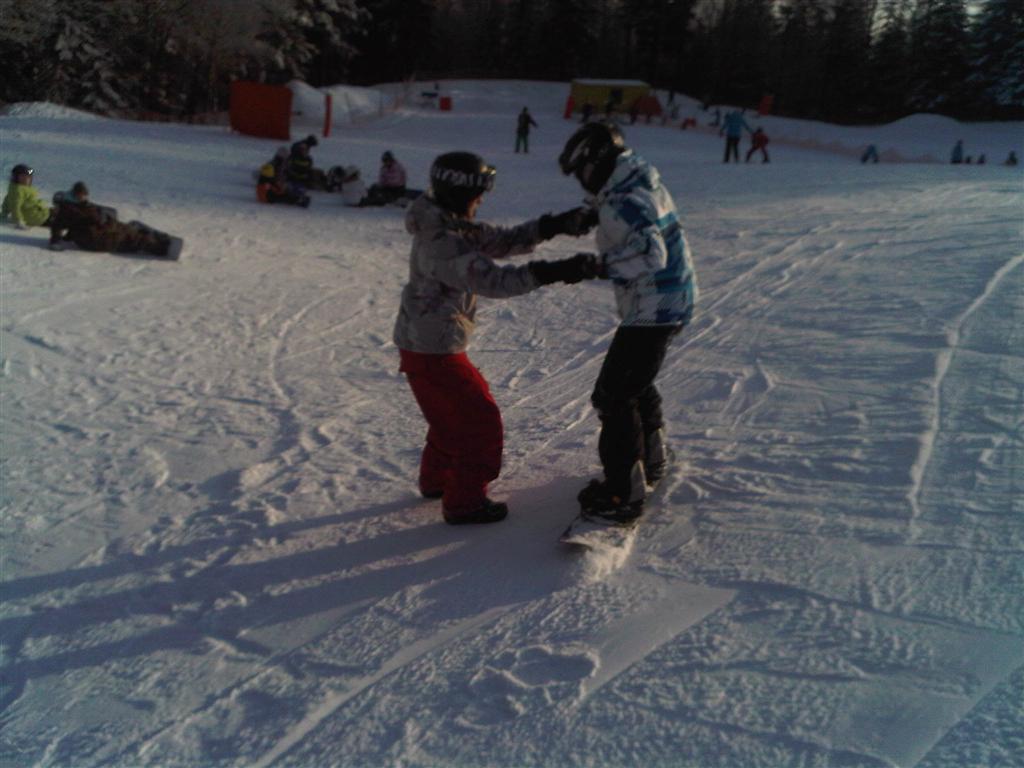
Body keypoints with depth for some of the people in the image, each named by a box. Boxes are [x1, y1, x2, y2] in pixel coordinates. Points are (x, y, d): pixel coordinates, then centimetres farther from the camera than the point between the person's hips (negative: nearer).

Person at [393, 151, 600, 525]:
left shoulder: (455, 226, 5)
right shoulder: (441, 242, -26)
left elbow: (502, 240, 4)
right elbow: (492, 280, -32)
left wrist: (555, 225, -7)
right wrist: (552, 273, -36)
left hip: (424, 342, 10)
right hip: (432, 350, -10)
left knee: (455, 410, 25)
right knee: (479, 419, 0)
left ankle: (436, 479, 41)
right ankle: (464, 501, 12)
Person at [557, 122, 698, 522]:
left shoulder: (622, 204, -22)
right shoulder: (648, 185, 9)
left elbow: (650, 254, -32)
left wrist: (599, 267, -30)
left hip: (651, 312, -10)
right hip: (675, 302, 10)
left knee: (614, 395, -5)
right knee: (636, 383, 27)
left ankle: (624, 494, 0)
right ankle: (651, 461, 44)